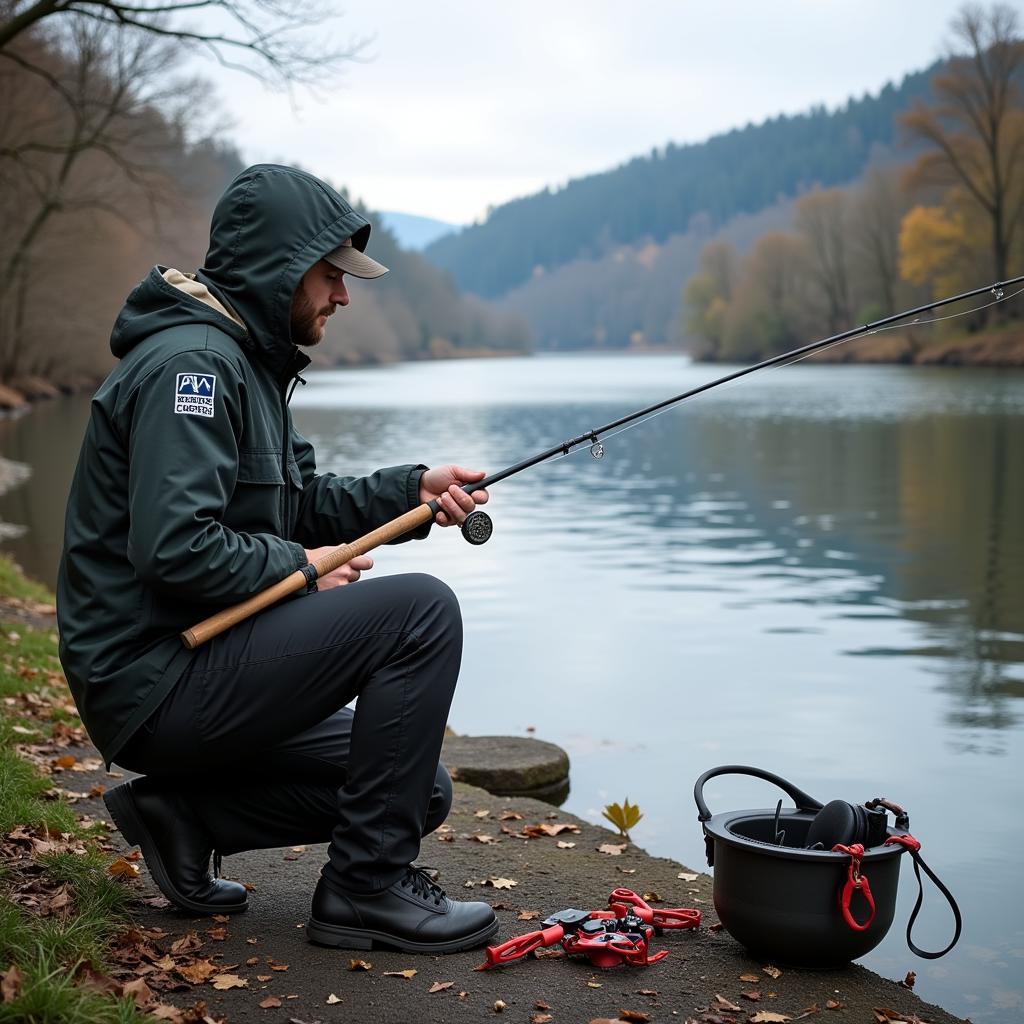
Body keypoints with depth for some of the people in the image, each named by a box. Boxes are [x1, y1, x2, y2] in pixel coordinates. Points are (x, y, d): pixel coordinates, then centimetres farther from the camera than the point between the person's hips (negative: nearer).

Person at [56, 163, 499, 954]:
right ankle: (366, 887, -11)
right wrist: (297, 568, -14)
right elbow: (171, 549, -28)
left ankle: (185, 813, 11)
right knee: (421, 611, -20)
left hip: (194, 668, 11)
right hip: (156, 682, -10)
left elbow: (300, 504, 19)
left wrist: (411, 491, 4)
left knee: (419, 791, 12)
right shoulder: (192, 362, -18)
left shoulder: (244, 361, 16)